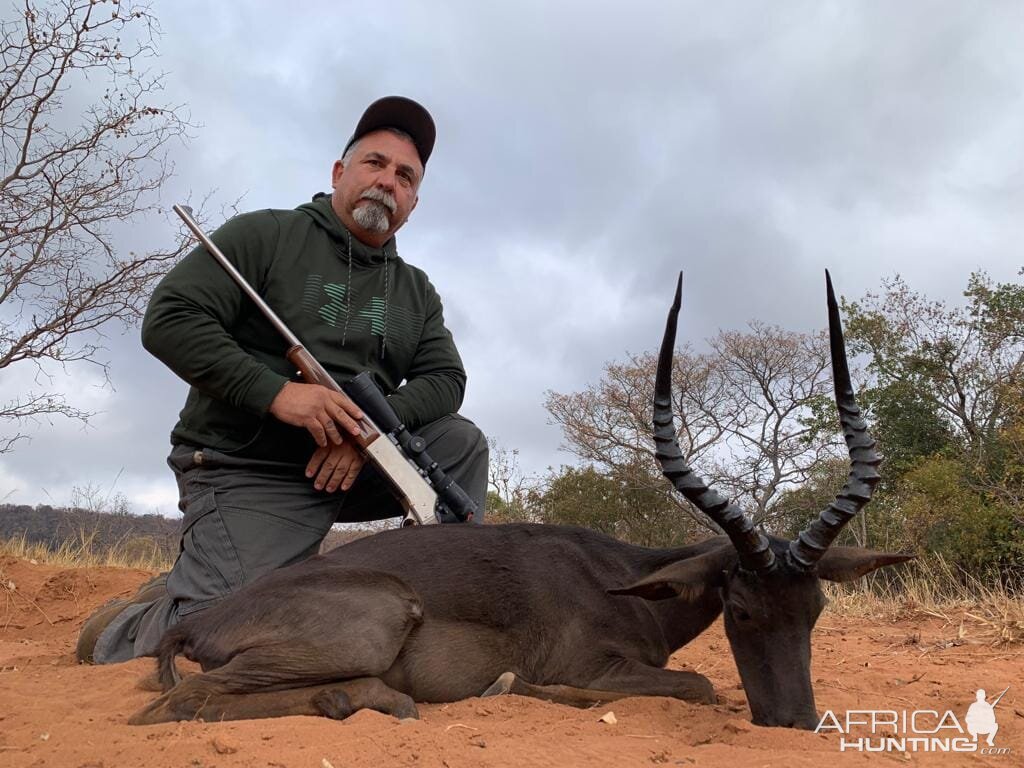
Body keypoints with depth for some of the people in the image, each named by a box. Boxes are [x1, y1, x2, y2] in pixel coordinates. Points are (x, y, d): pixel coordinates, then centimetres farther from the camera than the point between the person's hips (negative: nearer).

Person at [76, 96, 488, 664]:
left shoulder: (417, 291, 13)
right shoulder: (264, 235, -2)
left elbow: (445, 378, 3)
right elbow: (169, 320, -11)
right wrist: (276, 392, -23)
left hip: (354, 467, 5)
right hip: (247, 473, -5)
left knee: (462, 442, -11)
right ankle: (118, 629, 13)